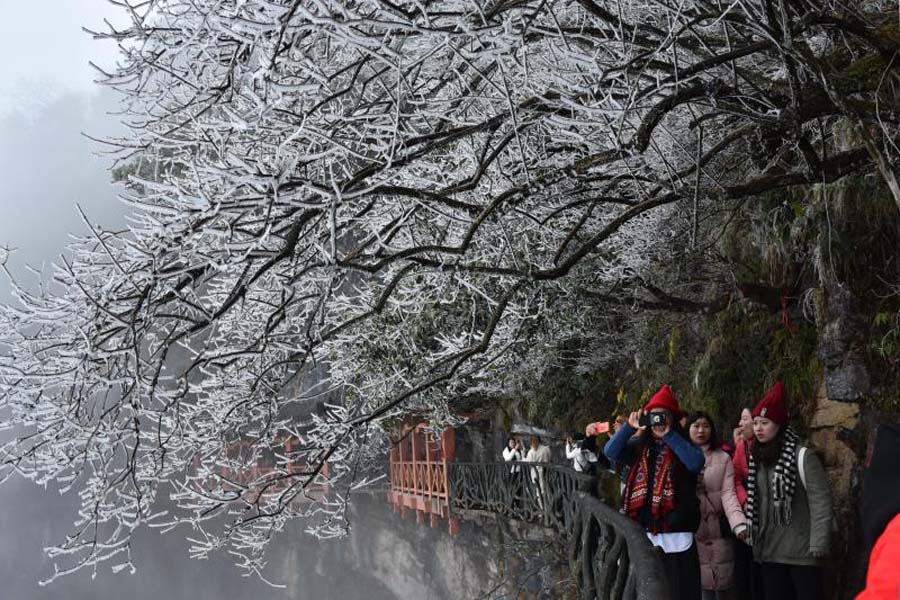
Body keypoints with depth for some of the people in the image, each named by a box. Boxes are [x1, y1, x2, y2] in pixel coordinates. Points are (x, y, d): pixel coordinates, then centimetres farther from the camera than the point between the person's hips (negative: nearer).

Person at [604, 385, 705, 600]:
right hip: (641, 532, 3)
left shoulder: (684, 446, 3)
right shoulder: (639, 446, 11)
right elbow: (610, 453, -3)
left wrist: (669, 436, -15)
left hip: (675, 535, -3)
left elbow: (696, 463, -18)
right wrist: (630, 427, -12)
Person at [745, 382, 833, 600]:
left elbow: (820, 502, -14)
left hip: (801, 550, -7)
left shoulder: (802, 456, -10)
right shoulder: (756, 459, 11)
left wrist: (818, 544, -18)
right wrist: (753, 537, 12)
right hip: (769, 551, 7)